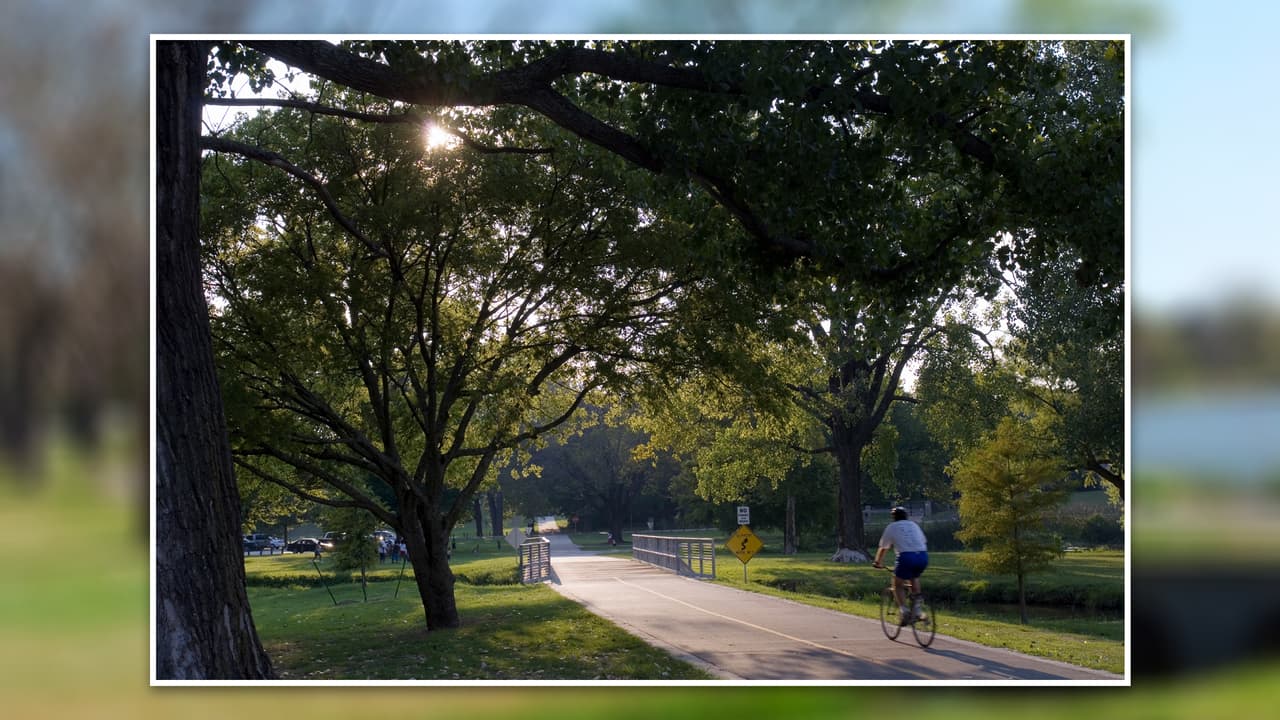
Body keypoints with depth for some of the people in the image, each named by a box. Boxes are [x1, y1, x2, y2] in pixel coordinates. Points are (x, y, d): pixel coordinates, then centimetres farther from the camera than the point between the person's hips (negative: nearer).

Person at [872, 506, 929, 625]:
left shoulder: (892, 527, 16)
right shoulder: (914, 525, 26)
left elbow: (882, 548, 20)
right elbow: (924, 542, 32)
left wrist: (878, 562, 34)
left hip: (906, 557, -4)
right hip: (923, 557, 4)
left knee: (897, 585, 13)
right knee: (914, 579, 30)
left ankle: (904, 610, -7)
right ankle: (917, 609, 17)